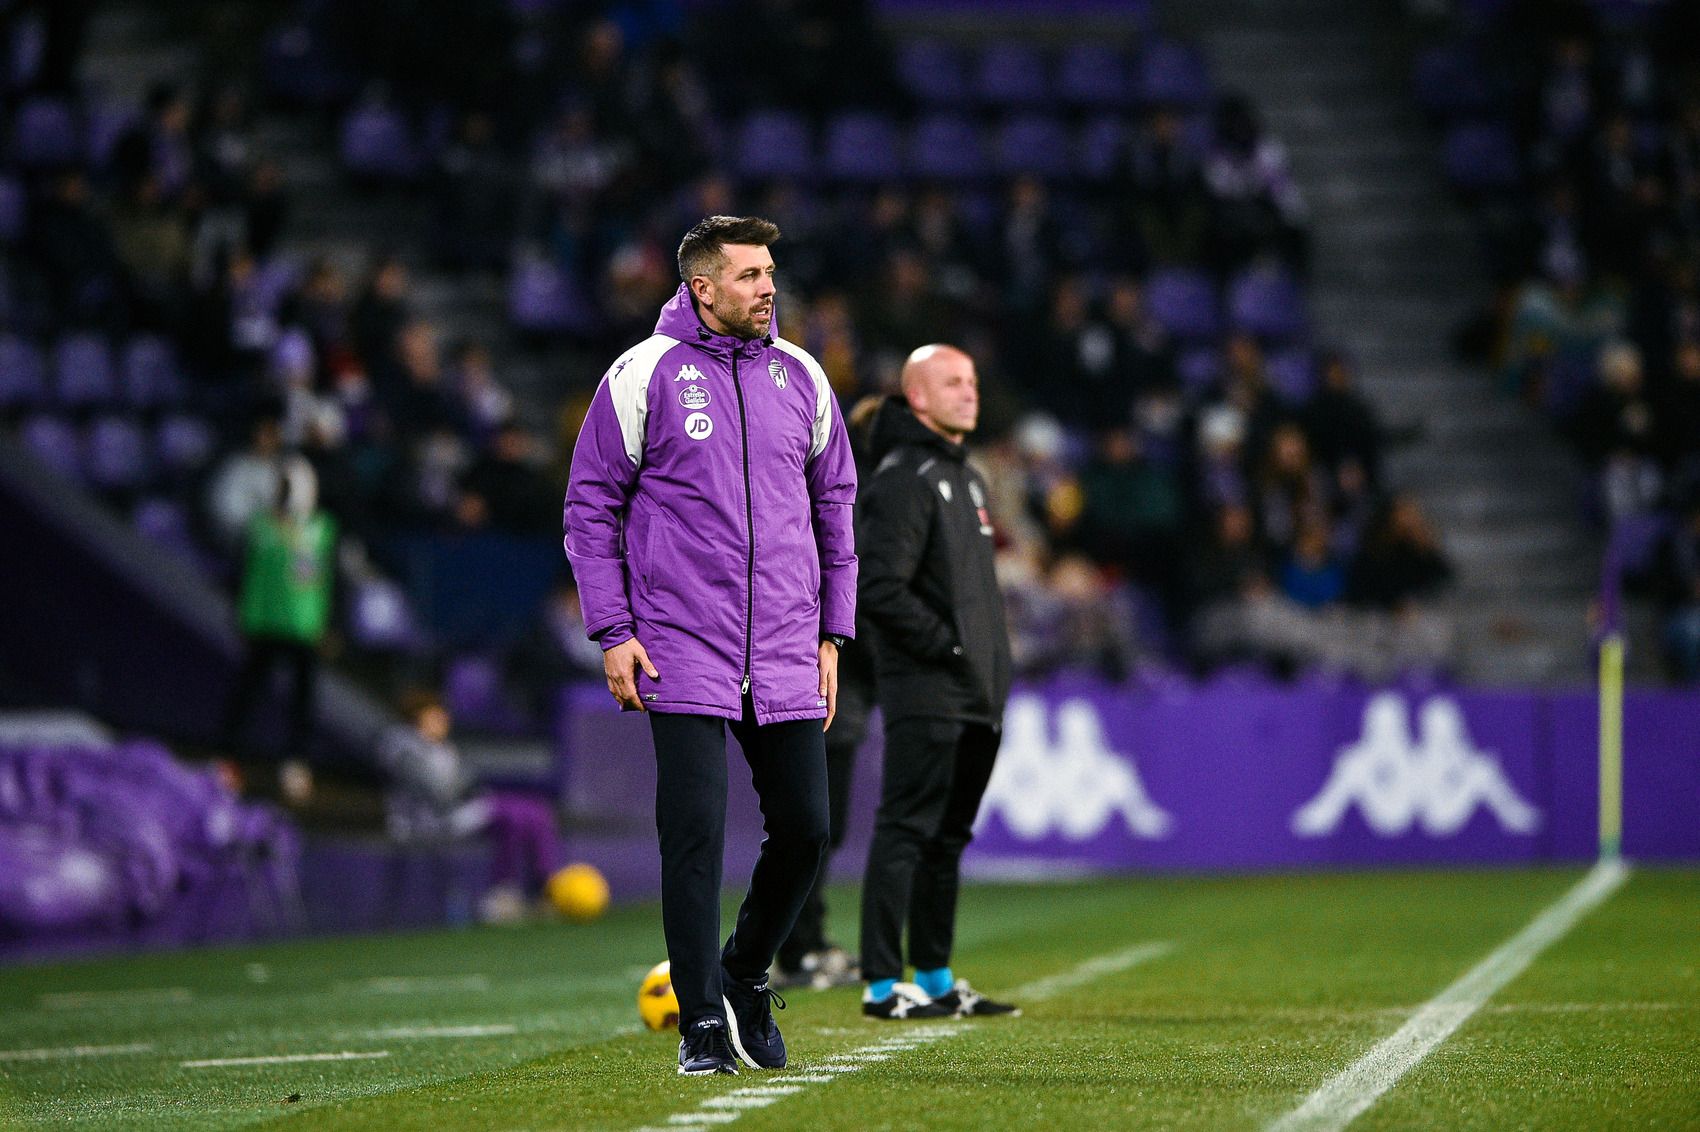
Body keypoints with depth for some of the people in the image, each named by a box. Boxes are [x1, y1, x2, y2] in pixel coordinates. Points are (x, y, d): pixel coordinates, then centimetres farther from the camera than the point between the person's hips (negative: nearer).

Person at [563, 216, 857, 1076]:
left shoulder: (801, 377, 9)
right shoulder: (643, 375, -3)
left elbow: (833, 503, 17)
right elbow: (591, 505, 1)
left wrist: (832, 634, 12)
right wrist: (612, 631, -5)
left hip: (786, 657, 4)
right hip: (683, 653, -4)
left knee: (805, 828, 3)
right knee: (695, 834, -6)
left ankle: (746, 975, 27)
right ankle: (702, 1025, 3)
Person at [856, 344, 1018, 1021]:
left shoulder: (967, 477, 19)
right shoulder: (902, 479, -12)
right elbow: (879, 589, -20)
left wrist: (993, 669, 15)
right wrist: (947, 645, -15)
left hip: (975, 696, 9)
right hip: (926, 694, -9)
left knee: (948, 838, 13)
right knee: (906, 832, -8)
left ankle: (935, 980, 20)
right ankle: (883, 985, -6)